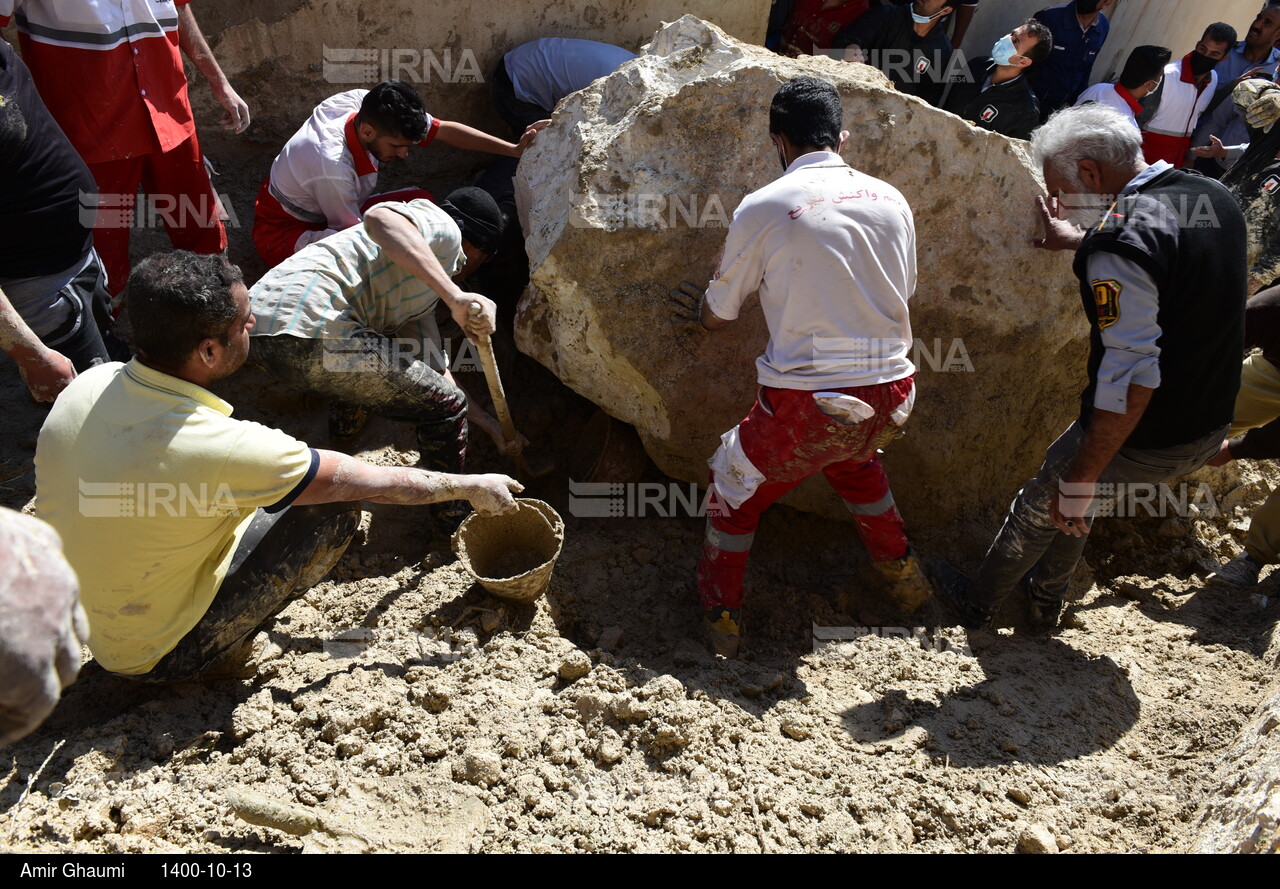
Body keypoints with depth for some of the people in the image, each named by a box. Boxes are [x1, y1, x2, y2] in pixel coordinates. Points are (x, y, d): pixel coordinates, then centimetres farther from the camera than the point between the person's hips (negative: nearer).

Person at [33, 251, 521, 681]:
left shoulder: (87, 384, -14)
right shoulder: (221, 447, -35)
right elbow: (377, 483, -23)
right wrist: (472, 487, -7)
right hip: (155, 655, -6)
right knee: (334, 511, -11)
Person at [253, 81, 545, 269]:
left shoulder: (365, 104, -18)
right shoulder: (333, 168, -38)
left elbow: (444, 130, -11)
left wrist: (514, 149, -13)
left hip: (335, 211, 9)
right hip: (285, 231, -8)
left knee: (421, 201, -7)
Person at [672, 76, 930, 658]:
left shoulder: (763, 207, -7)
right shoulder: (890, 199, 6)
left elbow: (719, 314, 5)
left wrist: (698, 312, 29)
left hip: (807, 402, -5)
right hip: (890, 395, 5)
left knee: (736, 492, 21)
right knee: (856, 461, 38)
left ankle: (721, 620, 34)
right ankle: (902, 574, 49)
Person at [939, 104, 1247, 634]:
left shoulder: (1120, 242, -27)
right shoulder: (1214, 198, 2)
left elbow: (1131, 375, -31)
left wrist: (1080, 481, -26)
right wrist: (1078, 242, 33)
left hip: (1142, 442, -8)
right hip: (1210, 425, 8)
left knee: (1040, 510, 17)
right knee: (1077, 506, 30)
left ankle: (978, 605, 38)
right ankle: (1045, 603, 47)